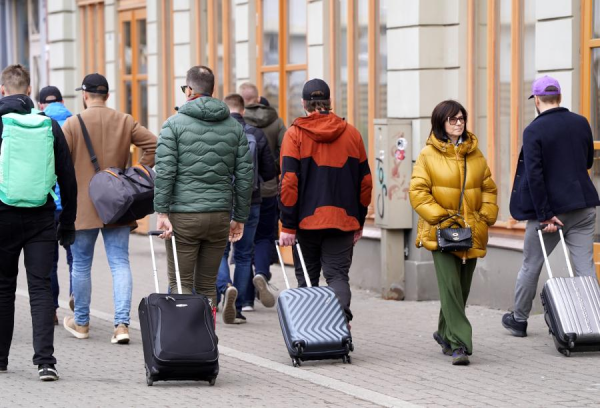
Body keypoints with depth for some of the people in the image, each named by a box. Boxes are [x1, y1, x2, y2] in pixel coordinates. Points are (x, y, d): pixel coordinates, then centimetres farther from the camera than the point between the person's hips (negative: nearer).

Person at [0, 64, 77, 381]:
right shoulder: (50, 126, 4)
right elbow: (68, 179, 6)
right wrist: (67, 223, 14)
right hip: (42, 219, 2)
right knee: (41, 287, 1)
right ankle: (45, 360, -10)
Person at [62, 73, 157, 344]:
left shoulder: (73, 124, -6)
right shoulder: (125, 122, 3)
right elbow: (153, 144, -1)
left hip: (83, 206, -2)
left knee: (81, 264, 11)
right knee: (120, 263, 2)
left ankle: (81, 323, 22)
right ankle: (122, 324, -10)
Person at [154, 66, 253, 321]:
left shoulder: (174, 124, -2)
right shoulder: (234, 127, 9)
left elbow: (164, 171, -11)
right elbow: (244, 175, 8)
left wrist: (162, 212, -10)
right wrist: (240, 218, 14)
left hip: (183, 216, -4)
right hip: (220, 216, 4)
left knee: (180, 284, 1)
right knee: (207, 285, 11)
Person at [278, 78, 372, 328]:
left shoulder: (295, 134, -4)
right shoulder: (352, 134, 6)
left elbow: (289, 181, -10)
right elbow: (365, 181, 9)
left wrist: (288, 225, -7)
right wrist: (359, 222, 17)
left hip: (307, 221, -2)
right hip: (344, 221, 2)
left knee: (307, 279, 10)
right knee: (338, 275, 2)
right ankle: (342, 320, -23)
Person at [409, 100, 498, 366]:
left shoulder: (475, 154, 12)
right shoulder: (429, 155, -1)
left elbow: (489, 188, 17)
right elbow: (418, 192, -4)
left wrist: (486, 217, 4)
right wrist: (440, 217, -12)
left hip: (471, 232, 5)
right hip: (441, 232, -4)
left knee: (462, 288, 11)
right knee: (450, 286, -16)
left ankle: (445, 334, 32)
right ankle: (460, 344, -18)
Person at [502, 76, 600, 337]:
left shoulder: (533, 131, -13)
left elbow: (534, 176, -18)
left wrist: (545, 215, -16)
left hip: (550, 208, -4)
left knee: (531, 265, 12)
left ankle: (519, 319, 26)